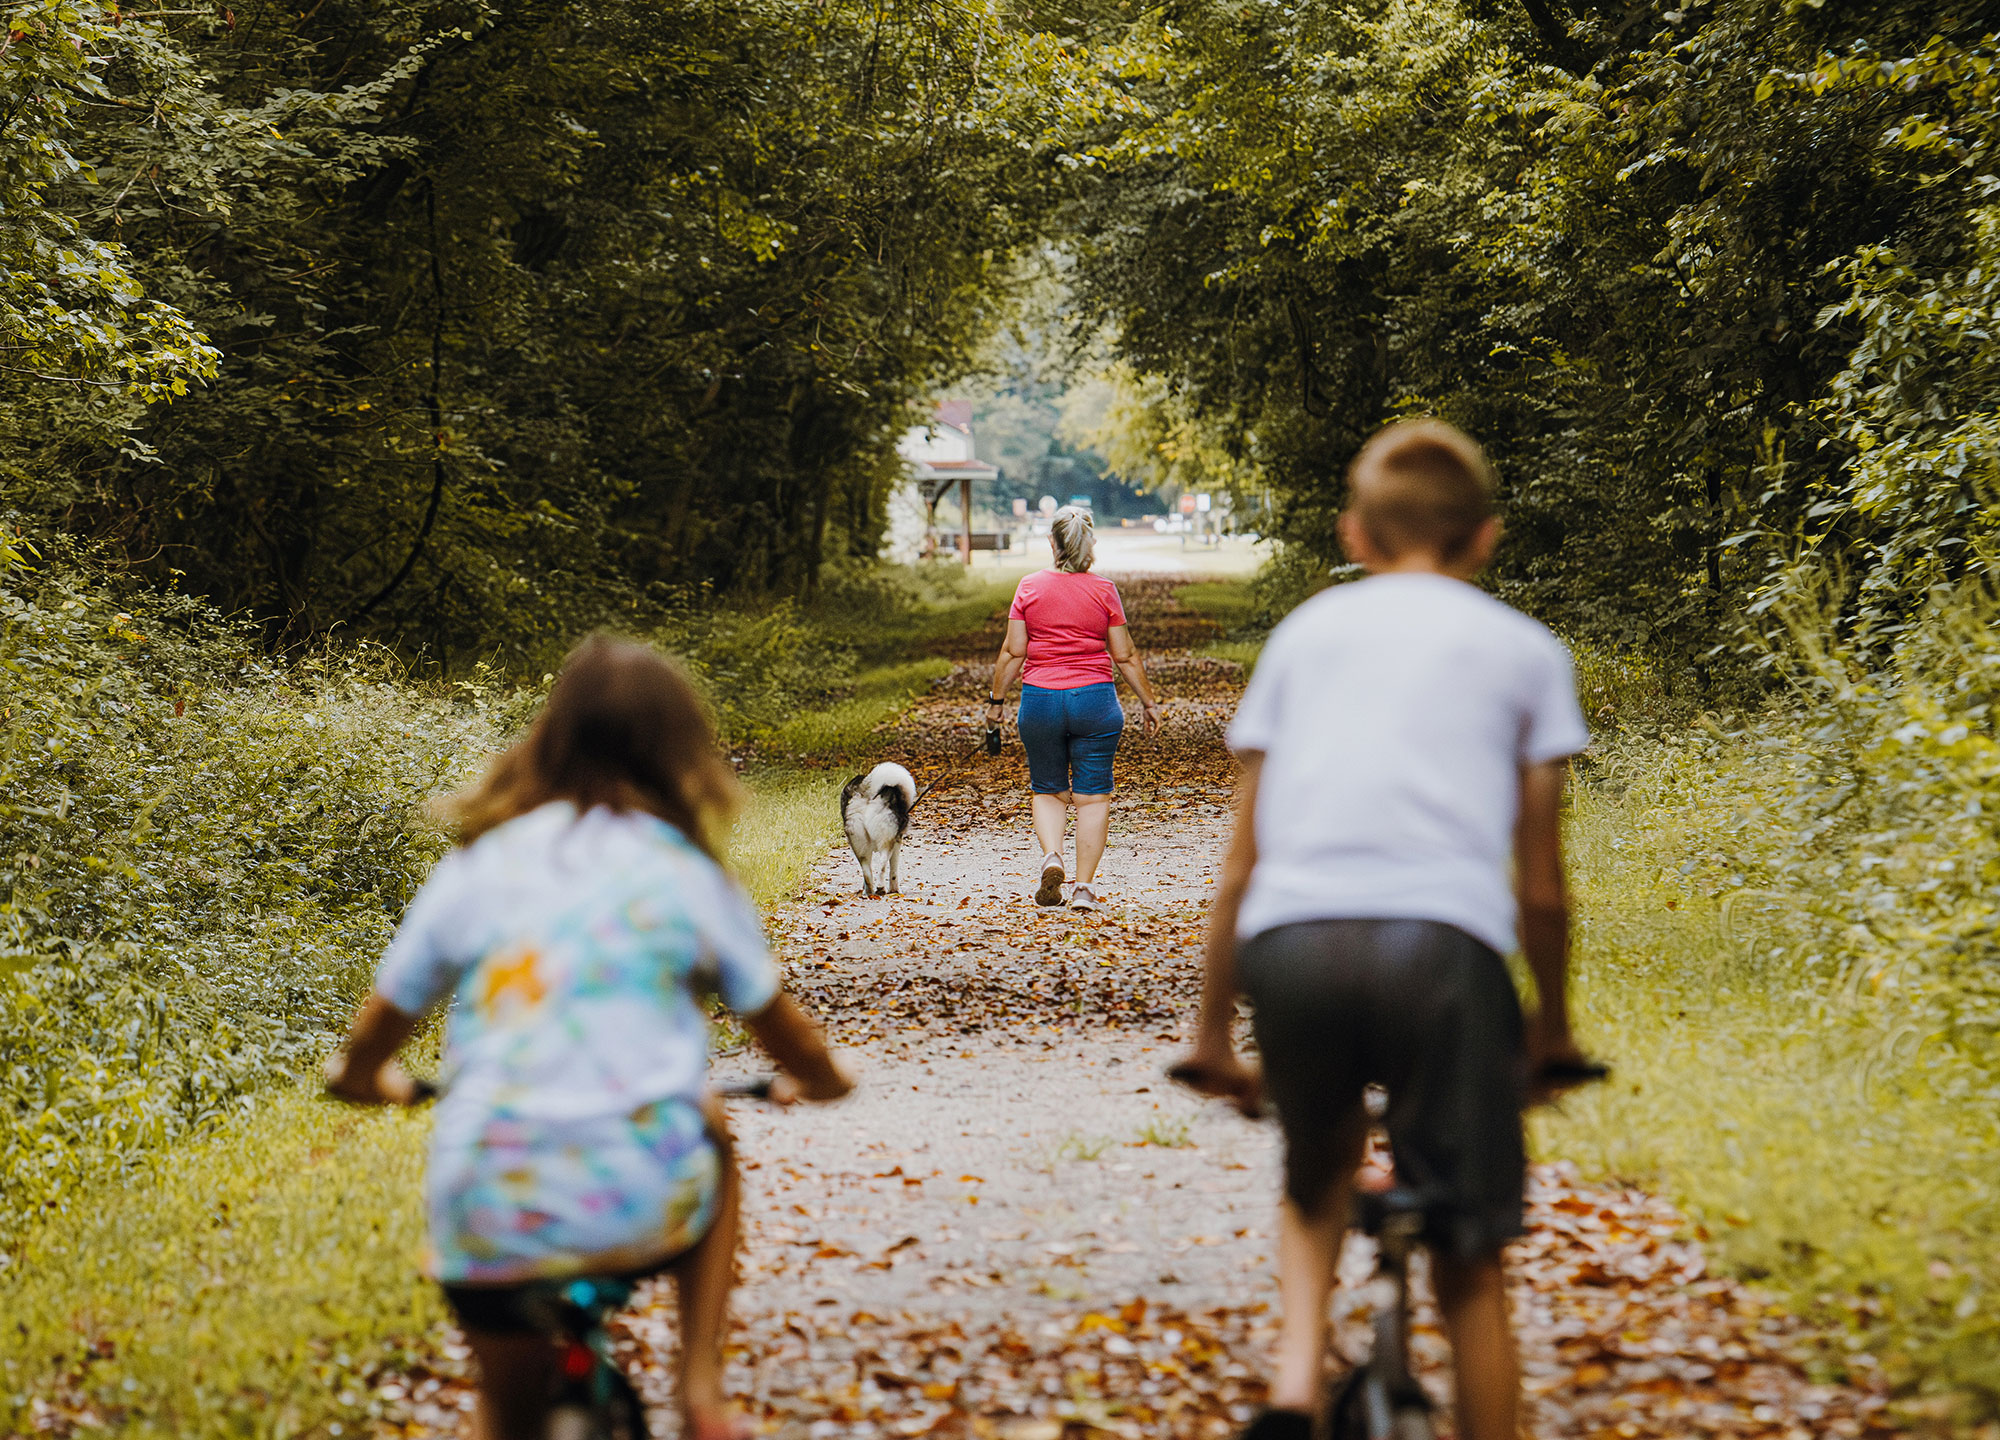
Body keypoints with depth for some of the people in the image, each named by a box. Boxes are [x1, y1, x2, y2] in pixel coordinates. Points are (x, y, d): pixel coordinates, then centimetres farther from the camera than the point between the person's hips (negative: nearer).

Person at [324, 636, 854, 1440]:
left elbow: (370, 1045, 14)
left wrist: (361, 1078, 38)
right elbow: (786, 1037, 14)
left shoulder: (474, 867, 7)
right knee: (708, 1131, 33)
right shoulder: (686, 875, 4)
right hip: (643, 1207, -1)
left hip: (487, 1217, 1)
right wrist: (820, 1080, 37)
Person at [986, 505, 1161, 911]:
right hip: (1094, 698, -1)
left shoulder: (1030, 587, -2)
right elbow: (1125, 656, 0)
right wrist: (1148, 702, 10)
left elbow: (1013, 651, -2)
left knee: (1048, 790, 16)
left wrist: (996, 699, 8)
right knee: (1092, 796, 5)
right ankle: (1084, 887, 2)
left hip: (1040, 699, 1)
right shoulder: (1103, 590, -2)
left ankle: (1051, 856, -8)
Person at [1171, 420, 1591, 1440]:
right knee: (1469, 1264, 8)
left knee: (1318, 1173, 28)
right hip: (1441, 937, -2)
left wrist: (1212, 1032, 30)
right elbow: (1540, 884, 18)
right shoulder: (1521, 647, 20)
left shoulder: (1307, 629, 25)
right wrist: (1554, 1028, 32)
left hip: (1290, 939, 2)